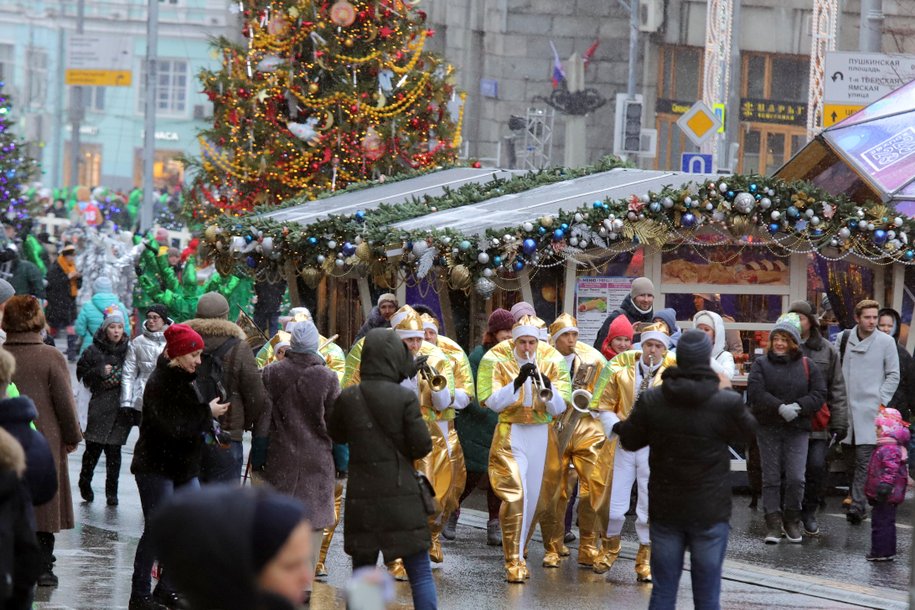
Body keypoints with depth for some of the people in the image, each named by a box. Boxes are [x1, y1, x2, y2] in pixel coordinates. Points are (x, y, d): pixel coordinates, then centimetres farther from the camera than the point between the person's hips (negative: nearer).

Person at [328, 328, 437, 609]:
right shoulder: (405, 398, -11)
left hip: (361, 497, 3)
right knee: (420, 573, 2)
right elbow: (422, 446, -8)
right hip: (401, 495, -3)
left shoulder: (348, 398, -3)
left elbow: (336, 435, 15)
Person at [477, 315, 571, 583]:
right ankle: (514, 561, -14)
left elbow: (559, 408, -2)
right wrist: (518, 382, -24)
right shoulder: (496, 359, -3)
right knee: (515, 496, -15)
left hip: (542, 436, 3)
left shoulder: (552, 360, 2)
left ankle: (518, 551, 27)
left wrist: (548, 388, -22)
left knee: (535, 498, 9)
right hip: (511, 435, -3)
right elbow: (492, 402, -12)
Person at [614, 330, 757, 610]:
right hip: (710, 513, -2)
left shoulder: (650, 401, -9)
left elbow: (629, 441, 3)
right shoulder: (728, 403, -16)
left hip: (665, 510, 2)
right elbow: (747, 432, 3)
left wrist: (619, 426, 25)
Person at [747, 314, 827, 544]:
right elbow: (756, 393, -11)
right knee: (771, 478, 2)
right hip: (768, 429, 0)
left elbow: (819, 394, -1)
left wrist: (798, 407, -17)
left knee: (796, 479, -5)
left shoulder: (806, 366, 6)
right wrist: (780, 408, -23)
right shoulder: (761, 365, 3)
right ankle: (773, 523, 7)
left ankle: (792, 520, 12)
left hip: (797, 430, 0)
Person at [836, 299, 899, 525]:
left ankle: (858, 505, -15)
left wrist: (881, 400, -4)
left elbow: (893, 375, 4)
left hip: (870, 411, -3)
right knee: (850, 459, 9)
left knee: (864, 459, -11)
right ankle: (856, 497, 21)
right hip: (846, 410, 3)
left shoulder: (886, 342, 0)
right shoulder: (843, 339, 7)